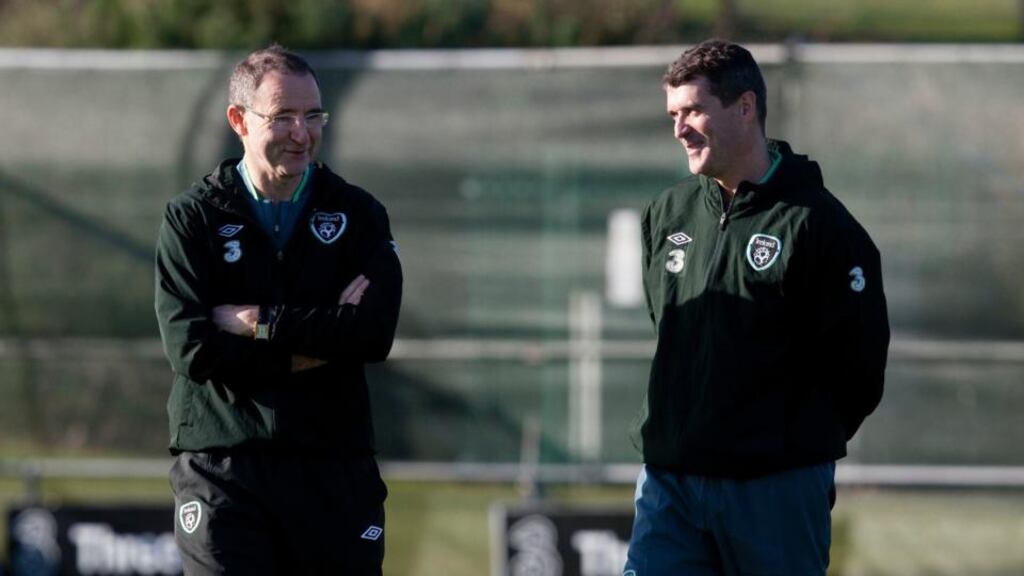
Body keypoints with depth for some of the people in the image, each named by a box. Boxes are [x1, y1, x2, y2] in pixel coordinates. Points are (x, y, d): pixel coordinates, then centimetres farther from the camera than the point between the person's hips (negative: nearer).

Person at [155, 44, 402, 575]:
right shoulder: (192, 218, 4)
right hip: (221, 467, -2)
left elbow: (375, 334, -7)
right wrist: (322, 337, -9)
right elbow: (191, 347, -10)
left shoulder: (357, 215, 9)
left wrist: (257, 322, -10)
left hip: (334, 466, 2)